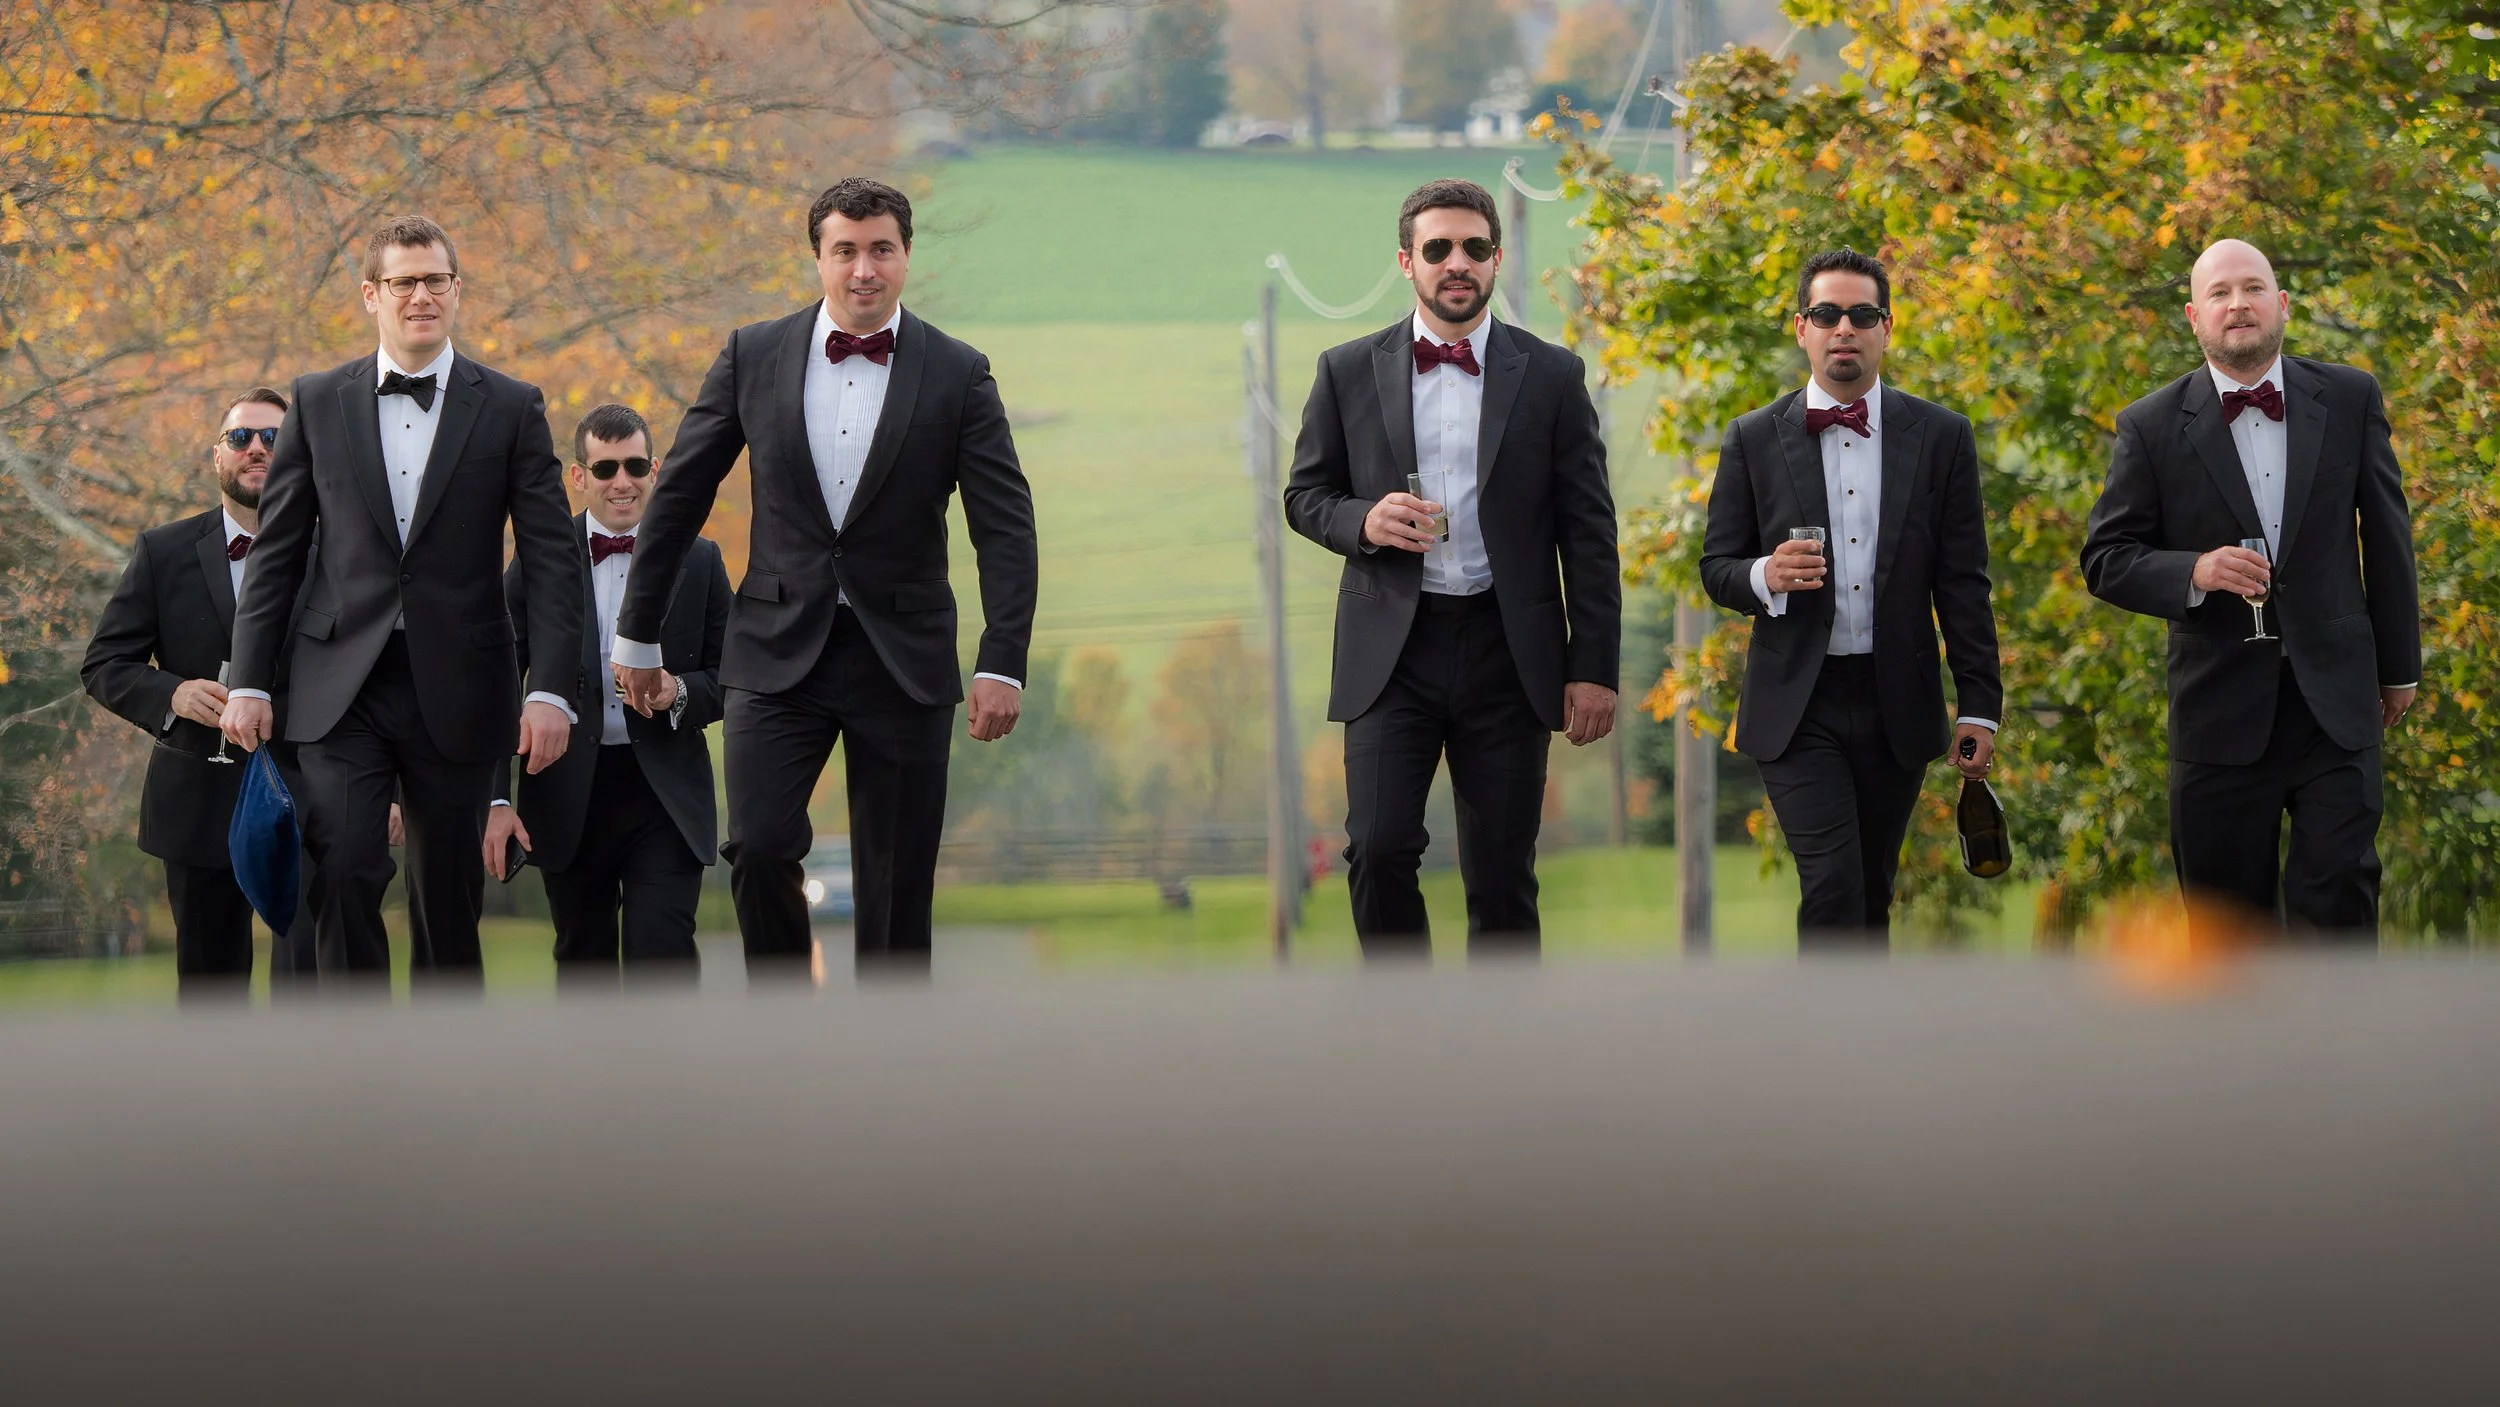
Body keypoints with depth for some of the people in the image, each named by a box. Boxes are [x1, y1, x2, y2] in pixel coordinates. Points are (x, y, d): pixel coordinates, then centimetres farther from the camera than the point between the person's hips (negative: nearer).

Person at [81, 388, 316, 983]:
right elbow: (104, 664, 3)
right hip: (200, 805, 2)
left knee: (309, 962, -17)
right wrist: (171, 695, -17)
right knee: (210, 981, 13)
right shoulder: (164, 553, 4)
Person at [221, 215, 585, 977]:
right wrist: (248, 681, 4)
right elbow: (276, 552, 10)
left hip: (455, 689, 0)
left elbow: (552, 560, 1)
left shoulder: (510, 409, 4)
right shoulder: (318, 402, 7)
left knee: (449, 899, 4)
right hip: (344, 688, 0)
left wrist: (551, 689, -8)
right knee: (345, 872, -15)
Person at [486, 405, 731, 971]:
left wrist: (681, 692, -14)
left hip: (666, 797, -1)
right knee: (583, 961, 11)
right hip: (569, 798, 1)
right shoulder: (536, 563, 4)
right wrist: (497, 799, -4)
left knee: (662, 949, -14)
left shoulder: (698, 561, 6)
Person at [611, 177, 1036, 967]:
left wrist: (1003, 663, -12)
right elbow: (679, 494, 9)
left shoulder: (958, 375, 0)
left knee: (897, 884, 2)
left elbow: (1005, 527, -2)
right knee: (759, 847, -15)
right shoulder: (754, 357, 2)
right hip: (779, 652, 0)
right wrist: (638, 635, 10)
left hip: (902, 658, 0)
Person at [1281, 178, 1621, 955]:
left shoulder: (1551, 377, 5)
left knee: (1502, 875, 3)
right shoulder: (1348, 372, 6)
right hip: (1390, 650, 0)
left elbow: (1588, 532, 5)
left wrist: (1594, 667, -1)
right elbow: (1305, 493, 13)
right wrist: (1363, 521, -10)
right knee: (1378, 849, -12)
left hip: (1507, 653, 0)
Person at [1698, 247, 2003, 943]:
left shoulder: (1940, 437, 4)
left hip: (1897, 702, 2)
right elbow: (1716, 567, 6)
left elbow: (1963, 585, 4)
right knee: (1832, 887, -14)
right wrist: (1765, 576, -17)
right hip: (1796, 704, -2)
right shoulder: (1753, 439, 3)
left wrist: (1980, 705, 0)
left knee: (1872, 892, 10)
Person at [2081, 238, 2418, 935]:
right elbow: (2105, 559, 0)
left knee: (2338, 896, -9)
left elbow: (2385, 534, 11)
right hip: (2222, 713, 0)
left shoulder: (2350, 399, 4)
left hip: (2336, 705, 0)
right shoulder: (2151, 426, -1)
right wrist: (2193, 573, -19)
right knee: (2231, 918, 6)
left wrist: (2400, 664, 14)